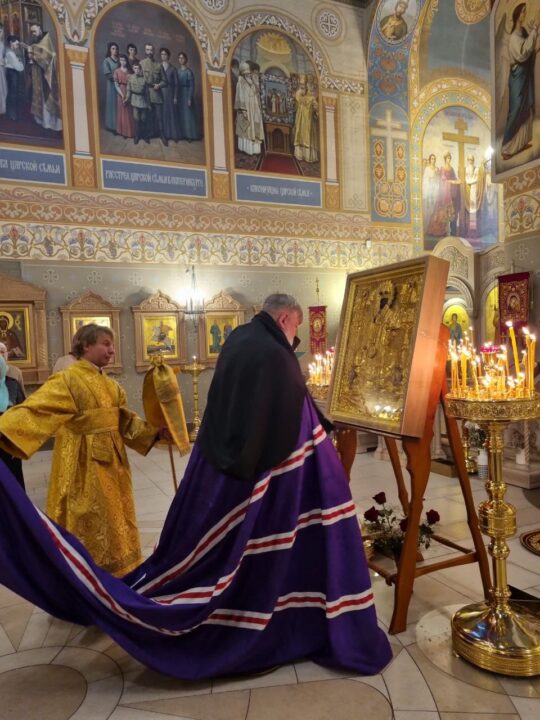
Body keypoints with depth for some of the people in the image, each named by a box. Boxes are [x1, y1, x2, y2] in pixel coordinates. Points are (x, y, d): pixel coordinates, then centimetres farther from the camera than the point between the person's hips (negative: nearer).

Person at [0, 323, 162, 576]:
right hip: (84, 467, -7)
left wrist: (156, 431, 6)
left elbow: (126, 421, 16)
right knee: (85, 526, 3)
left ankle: (115, 575, 34)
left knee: (113, 521, 17)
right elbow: (35, 410, -26)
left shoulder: (110, 385, 10)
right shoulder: (67, 380, -13)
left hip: (111, 462, 8)